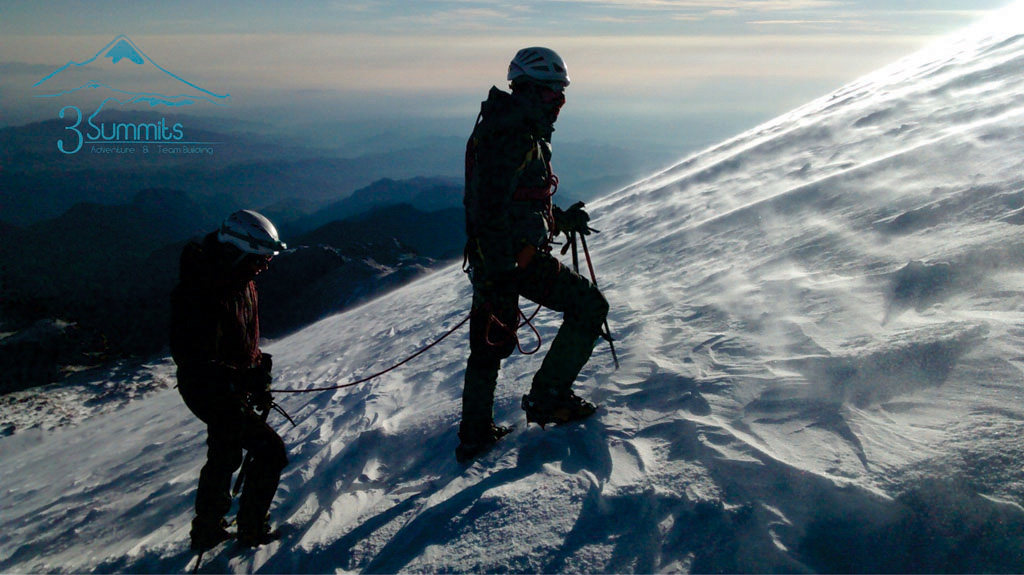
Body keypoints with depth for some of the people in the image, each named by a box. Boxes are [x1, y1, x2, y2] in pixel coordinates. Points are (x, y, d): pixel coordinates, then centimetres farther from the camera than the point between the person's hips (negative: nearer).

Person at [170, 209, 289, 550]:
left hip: (231, 386, 10)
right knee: (270, 450, -7)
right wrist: (242, 380, -34)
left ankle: (207, 532, 41)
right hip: (210, 391, -10)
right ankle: (252, 530, 10)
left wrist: (259, 372, 9)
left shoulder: (240, 282, 1)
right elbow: (193, 359, -30)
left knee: (225, 457, 22)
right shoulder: (199, 293, -29)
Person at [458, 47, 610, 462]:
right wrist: (501, 274, -27)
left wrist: (562, 219, 16)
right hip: (514, 258, -11)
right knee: (589, 306, -1)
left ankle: (474, 435, 27)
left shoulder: (527, 136, 18)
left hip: (495, 259, 11)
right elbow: (490, 211, -24)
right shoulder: (508, 139, -16)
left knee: (489, 345, 15)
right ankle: (548, 397, 3)